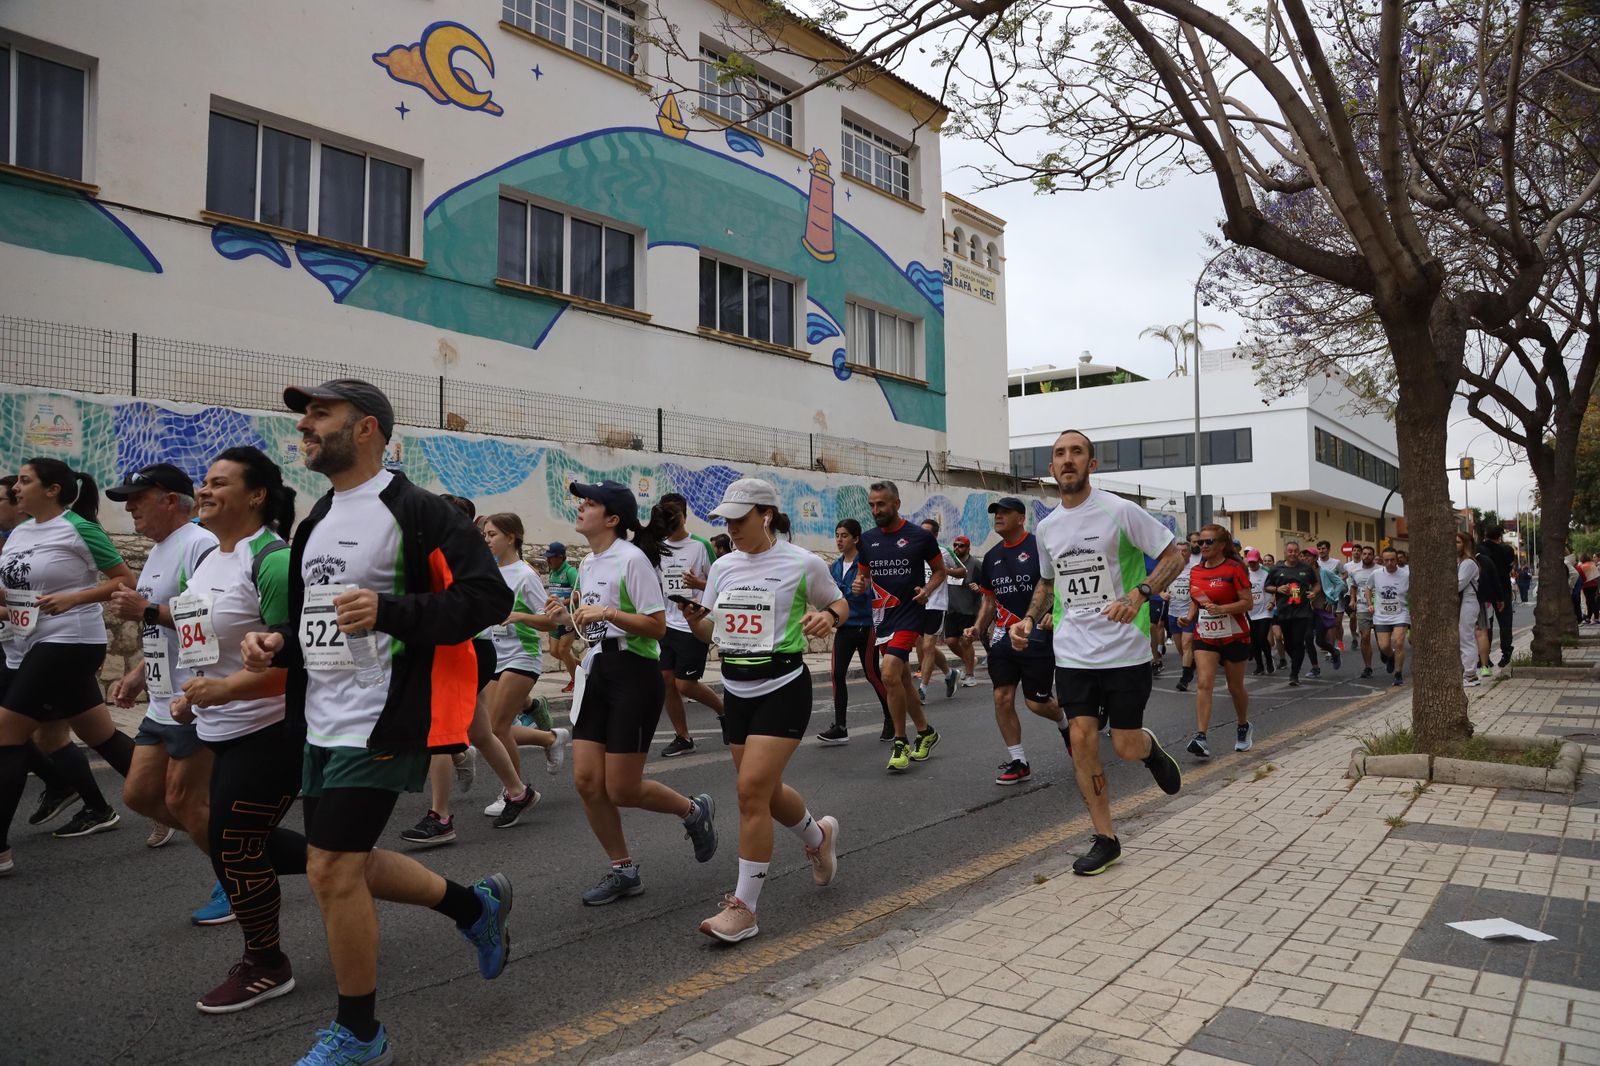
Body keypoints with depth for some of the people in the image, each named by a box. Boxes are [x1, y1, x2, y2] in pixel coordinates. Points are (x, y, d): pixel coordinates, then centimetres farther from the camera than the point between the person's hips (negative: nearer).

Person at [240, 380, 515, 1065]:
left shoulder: (416, 513, -13)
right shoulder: (318, 520, 14)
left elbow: (488, 597, -19)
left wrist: (389, 611, -29)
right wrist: (279, 643, 3)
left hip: (380, 723, -9)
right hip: (322, 724, 9)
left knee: (332, 871, -5)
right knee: (348, 866, 16)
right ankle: (476, 906, 37)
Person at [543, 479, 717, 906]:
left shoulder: (632, 559, -13)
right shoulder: (587, 563, 12)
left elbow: (657, 626, -16)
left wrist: (608, 613, -25)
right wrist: (568, 617, 4)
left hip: (634, 675, -8)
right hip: (596, 672, 8)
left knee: (622, 789, -4)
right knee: (586, 780, 2)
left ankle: (694, 811, 24)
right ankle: (623, 871, 19)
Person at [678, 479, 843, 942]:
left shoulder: (802, 563, -8)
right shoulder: (723, 566, 7)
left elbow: (839, 603, 7)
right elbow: (711, 633, 12)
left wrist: (828, 616, -16)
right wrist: (693, 617, -10)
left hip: (782, 687, -6)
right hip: (737, 690, 6)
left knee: (752, 790, -13)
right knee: (765, 791, 13)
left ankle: (744, 908, -1)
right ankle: (819, 837, 45)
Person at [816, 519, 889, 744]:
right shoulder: (835, 565, 9)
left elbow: (865, 594, -18)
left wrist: (837, 588, -25)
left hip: (866, 626, -6)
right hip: (844, 627, 6)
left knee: (871, 674, 2)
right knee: (838, 674, -2)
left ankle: (891, 719, 22)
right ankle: (840, 728, 4)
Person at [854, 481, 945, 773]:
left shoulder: (919, 536, -5)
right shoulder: (868, 539, 7)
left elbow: (939, 570, 5)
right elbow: (863, 572, 18)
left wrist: (927, 590, -13)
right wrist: (860, 584, -5)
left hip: (909, 613, -6)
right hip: (882, 615, 6)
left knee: (890, 674, -19)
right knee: (903, 678, 13)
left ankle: (901, 743, -5)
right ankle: (925, 732, 32)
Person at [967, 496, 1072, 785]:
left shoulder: (1039, 547, -9)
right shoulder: (992, 556, 11)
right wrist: (978, 627, 6)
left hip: (1037, 638, -6)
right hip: (1003, 639, 6)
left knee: (1037, 702, 2)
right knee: (1002, 698, -3)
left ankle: (1066, 723, 36)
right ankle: (1018, 762, 9)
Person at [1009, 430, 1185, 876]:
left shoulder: (1120, 511, -8)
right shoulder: (1046, 528, 8)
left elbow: (1176, 554, -6)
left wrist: (1139, 594, -22)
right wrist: (1029, 619, 6)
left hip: (1124, 650, -4)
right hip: (1072, 652, 4)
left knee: (1126, 747, 0)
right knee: (1082, 741, -2)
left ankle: (1150, 748, 39)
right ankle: (1105, 840, 13)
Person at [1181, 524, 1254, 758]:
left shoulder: (1234, 568, -11)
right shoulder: (1195, 572, 6)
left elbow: (1248, 602, -13)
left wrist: (1221, 608, -26)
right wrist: (1189, 617, -1)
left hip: (1234, 636, -3)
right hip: (1205, 637, 4)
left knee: (1235, 687, 11)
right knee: (1203, 683, -13)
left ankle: (1243, 727, 37)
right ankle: (1201, 737, -21)